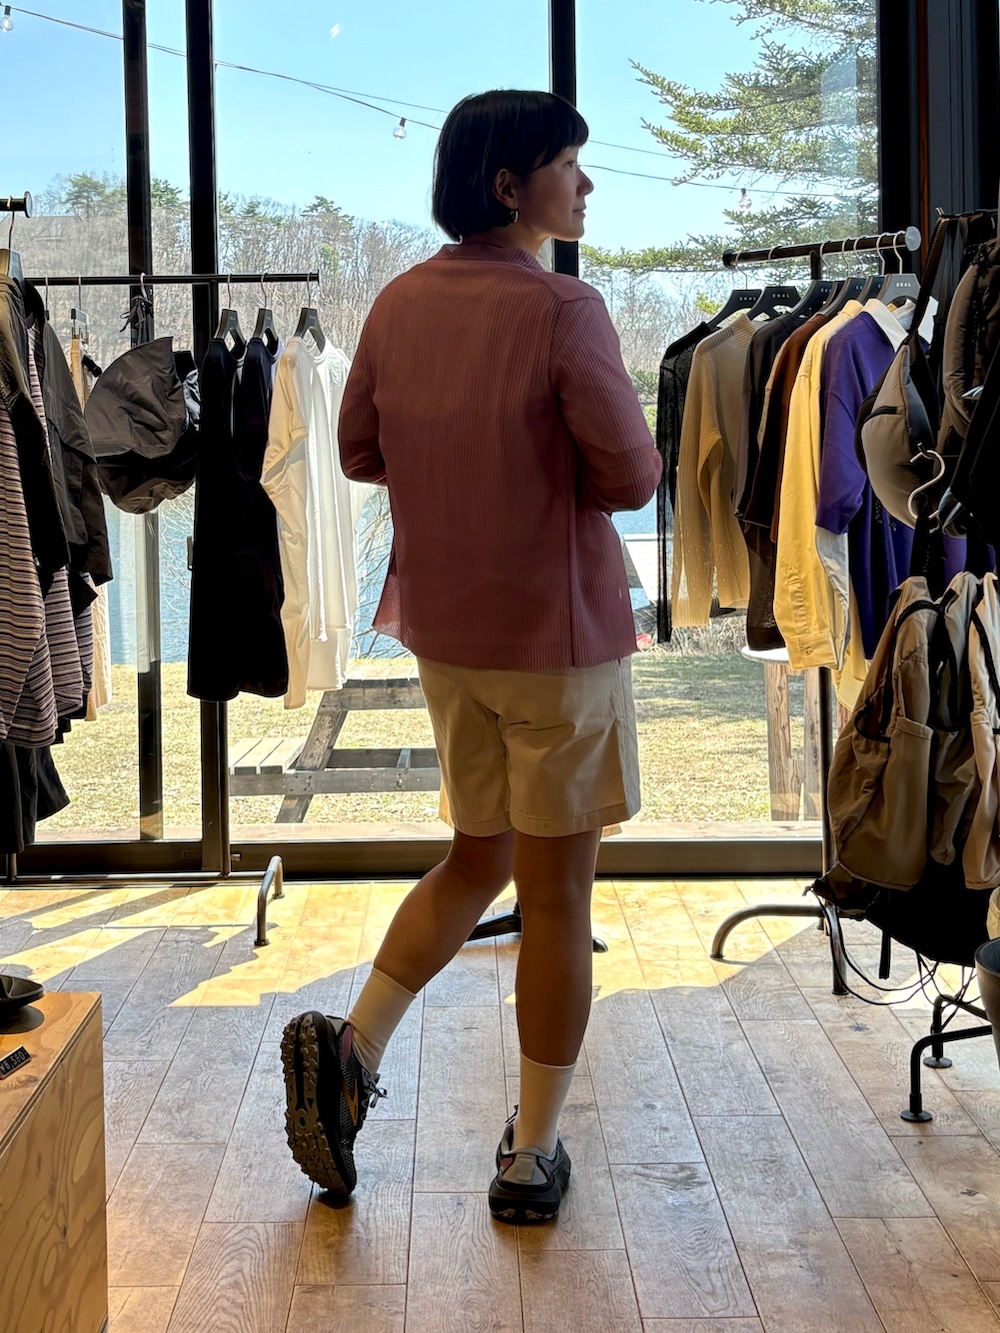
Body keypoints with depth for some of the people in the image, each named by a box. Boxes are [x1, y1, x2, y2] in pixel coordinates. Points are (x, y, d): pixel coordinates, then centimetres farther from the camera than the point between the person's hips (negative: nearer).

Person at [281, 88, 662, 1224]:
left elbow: (359, 452, 11)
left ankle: (351, 1046, 6)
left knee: (478, 860, 22)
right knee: (556, 893, 6)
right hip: (558, 631, -6)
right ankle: (530, 1156, 14)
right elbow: (632, 476, -15)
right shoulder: (562, 310, -17)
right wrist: (559, 471, 4)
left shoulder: (400, 303, 2)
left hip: (443, 629, 6)